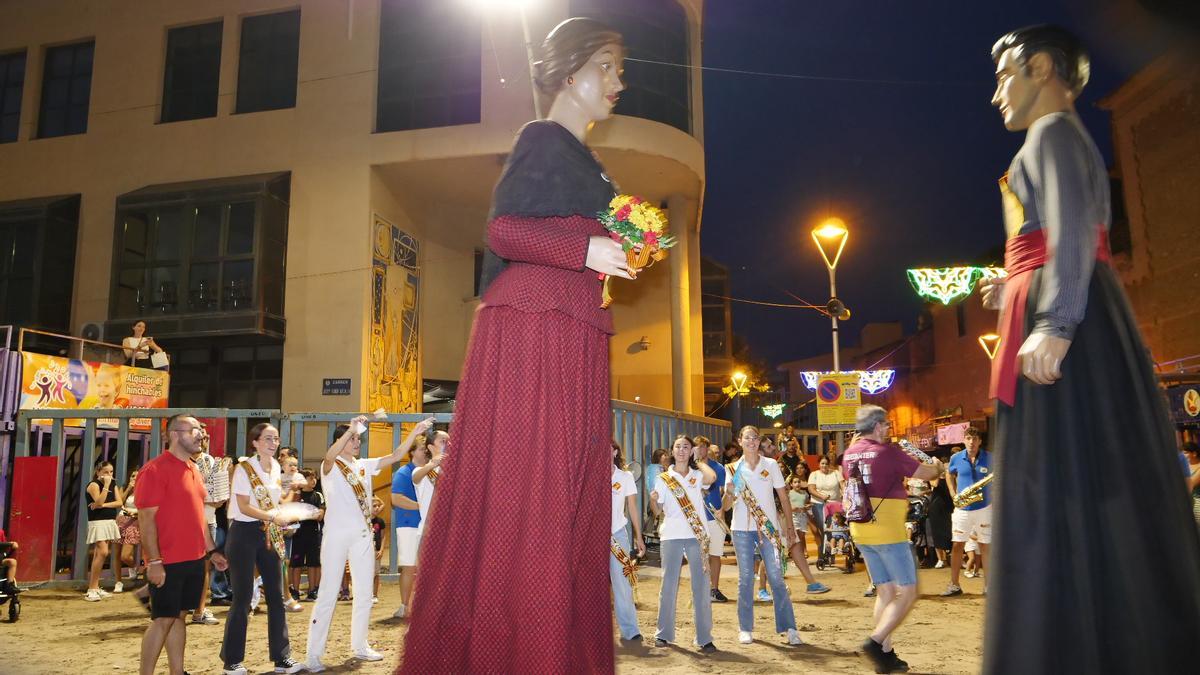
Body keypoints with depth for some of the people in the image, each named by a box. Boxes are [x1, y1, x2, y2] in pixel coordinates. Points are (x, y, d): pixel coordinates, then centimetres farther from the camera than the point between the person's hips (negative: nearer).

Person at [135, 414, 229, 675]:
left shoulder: (193, 470, 14)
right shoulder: (155, 469, -13)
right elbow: (146, 519, -17)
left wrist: (212, 550, 18)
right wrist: (154, 561, -20)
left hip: (194, 560, 8)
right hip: (168, 562, -8)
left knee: (179, 616, 13)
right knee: (163, 619, -2)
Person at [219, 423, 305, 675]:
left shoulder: (275, 467, 8)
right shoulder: (244, 468, -11)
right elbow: (244, 507, -17)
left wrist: (285, 516, 2)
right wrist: (275, 517, -26)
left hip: (269, 535, 6)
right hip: (244, 534, -6)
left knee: (275, 596, 6)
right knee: (242, 598, -1)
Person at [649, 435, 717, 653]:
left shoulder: (698, 476, 7)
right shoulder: (663, 478, 7)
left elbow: (712, 477, -17)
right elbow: (657, 511, 8)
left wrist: (699, 460, -2)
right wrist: (653, 499, -14)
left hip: (697, 535, 0)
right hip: (672, 536, 0)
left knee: (701, 586, 0)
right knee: (668, 585, 5)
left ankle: (704, 638, 7)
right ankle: (664, 633, 17)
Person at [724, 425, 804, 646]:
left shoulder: (771, 465, 4)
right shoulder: (733, 469, 5)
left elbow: (783, 497, 6)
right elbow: (727, 505, 4)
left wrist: (789, 526, 2)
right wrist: (730, 493, -18)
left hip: (768, 528, -1)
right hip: (742, 529, 1)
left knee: (776, 576, -6)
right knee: (745, 578, 4)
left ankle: (789, 628, 0)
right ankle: (745, 628, 13)